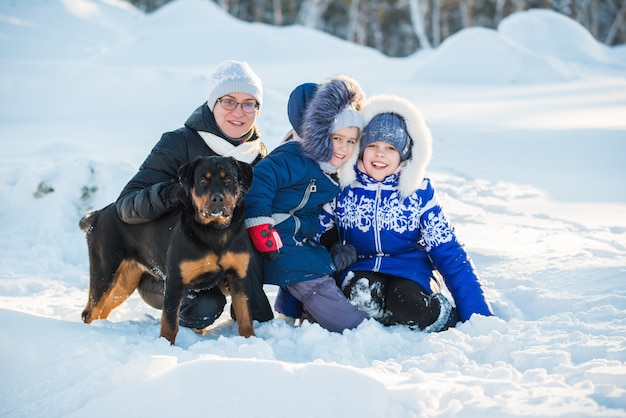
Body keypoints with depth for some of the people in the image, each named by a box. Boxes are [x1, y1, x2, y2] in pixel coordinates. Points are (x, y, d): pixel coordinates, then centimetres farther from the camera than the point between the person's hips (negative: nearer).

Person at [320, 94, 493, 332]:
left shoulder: (419, 192, -4)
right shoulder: (341, 188, -3)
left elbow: (448, 252, -3)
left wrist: (479, 316, -7)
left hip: (410, 270, -1)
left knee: (405, 304, -36)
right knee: (361, 295, -35)